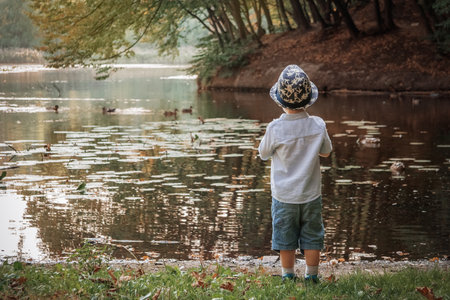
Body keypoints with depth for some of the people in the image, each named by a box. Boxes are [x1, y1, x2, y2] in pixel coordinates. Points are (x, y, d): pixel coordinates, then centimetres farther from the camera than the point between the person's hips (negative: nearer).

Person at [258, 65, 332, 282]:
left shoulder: (276, 129, -20)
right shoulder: (318, 126, -12)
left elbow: (263, 154, -2)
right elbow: (326, 152, 5)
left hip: (284, 196, -2)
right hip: (311, 194, 2)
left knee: (285, 241, 12)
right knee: (312, 239, 13)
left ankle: (288, 277, 21)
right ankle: (311, 277, 21)